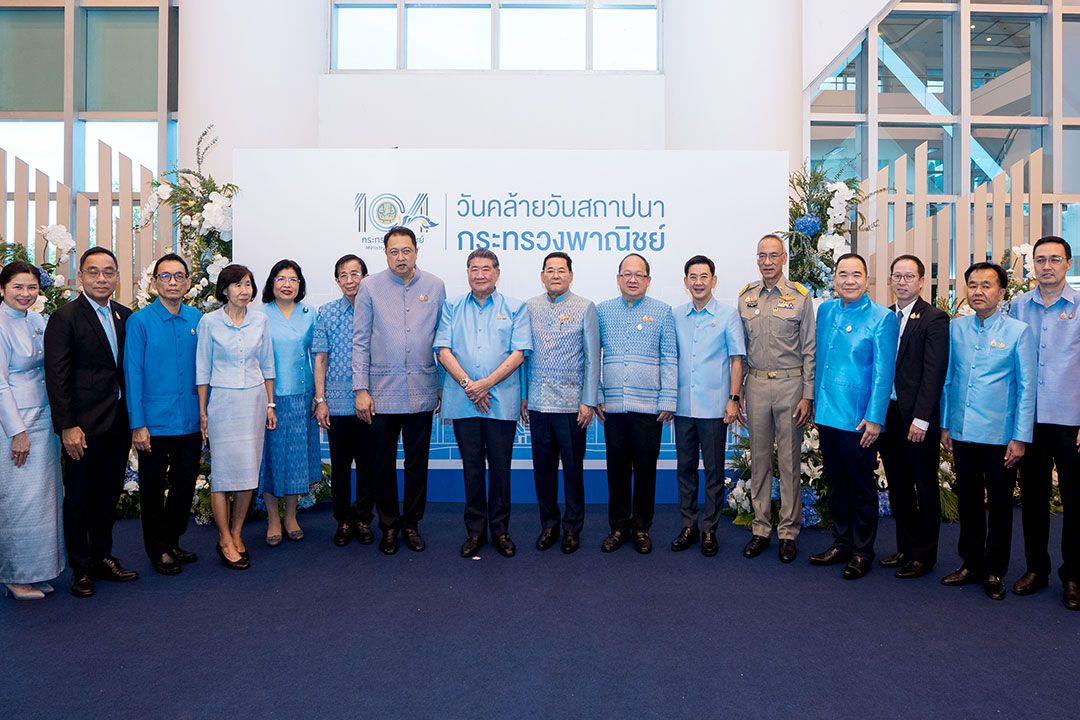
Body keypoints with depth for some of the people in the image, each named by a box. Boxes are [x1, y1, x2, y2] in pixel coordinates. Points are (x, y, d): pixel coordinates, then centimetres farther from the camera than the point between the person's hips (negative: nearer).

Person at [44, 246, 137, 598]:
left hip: (119, 422, 5)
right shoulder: (65, 317, -8)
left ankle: (103, 558, 31)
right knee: (79, 499, 8)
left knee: (108, 494, 16)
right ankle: (81, 569, 22)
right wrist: (67, 426, -15)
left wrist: (132, 418, 5)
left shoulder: (125, 316, 8)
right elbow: (56, 377, -11)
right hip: (84, 425, -5)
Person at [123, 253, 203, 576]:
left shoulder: (197, 319, 4)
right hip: (155, 424, -4)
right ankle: (158, 550, 26)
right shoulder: (140, 321, -7)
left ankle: (173, 543, 33)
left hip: (191, 423, 4)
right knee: (153, 489, 10)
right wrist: (137, 424, -11)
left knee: (185, 487, 14)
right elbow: (133, 374, -8)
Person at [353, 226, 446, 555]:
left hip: (422, 390, 1)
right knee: (383, 462, 8)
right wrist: (361, 389, -5)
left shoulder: (435, 286, 5)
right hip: (382, 390, -1)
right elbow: (360, 341, 1)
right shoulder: (370, 287, 1)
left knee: (417, 461, 10)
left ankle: (411, 523, 26)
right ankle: (389, 524, 24)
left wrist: (444, 384, 7)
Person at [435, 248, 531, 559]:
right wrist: (468, 384, -11)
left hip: (502, 401, -1)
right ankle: (475, 530, 20)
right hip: (462, 402, 1)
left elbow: (518, 353, -3)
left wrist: (486, 384, -12)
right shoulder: (452, 308, 10)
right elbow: (443, 350, 2)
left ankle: (500, 530, 18)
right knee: (472, 467, 8)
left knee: (500, 467, 4)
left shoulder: (515, 308, 5)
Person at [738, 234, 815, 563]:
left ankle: (788, 532, 15)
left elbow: (809, 351, -1)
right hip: (756, 385, 3)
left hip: (790, 384, -3)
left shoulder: (800, 297, -1)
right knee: (759, 459, 9)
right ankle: (761, 528, 20)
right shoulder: (745, 297, 8)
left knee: (790, 461, 3)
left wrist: (807, 396, -7)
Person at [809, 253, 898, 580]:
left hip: (859, 419, -5)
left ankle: (862, 551, 23)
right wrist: (816, 402, 13)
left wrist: (875, 418, -16)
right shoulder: (825, 311, 7)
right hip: (827, 414, 5)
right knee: (836, 485, 16)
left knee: (862, 488, 8)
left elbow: (883, 373, -12)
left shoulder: (882, 318, -9)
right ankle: (841, 543, 31)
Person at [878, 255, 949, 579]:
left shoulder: (934, 319, -7)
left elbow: (934, 373, -13)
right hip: (888, 414, 6)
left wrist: (921, 419, -17)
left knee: (925, 488, 8)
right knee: (898, 487, 14)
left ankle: (924, 555, 20)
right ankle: (905, 548, 27)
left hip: (918, 418, -5)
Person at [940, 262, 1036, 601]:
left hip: (1000, 436, -3)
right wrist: (945, 425, 8)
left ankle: (994, 572, 24)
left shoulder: (1018, 331, -6)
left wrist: (1021, 438, -8)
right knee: (968, 503, 14)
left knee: (999, 506, 10)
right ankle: (971, 563, 29)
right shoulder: (955, 328, 4)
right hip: (962, 433, 3)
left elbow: (1027, 387, -5)